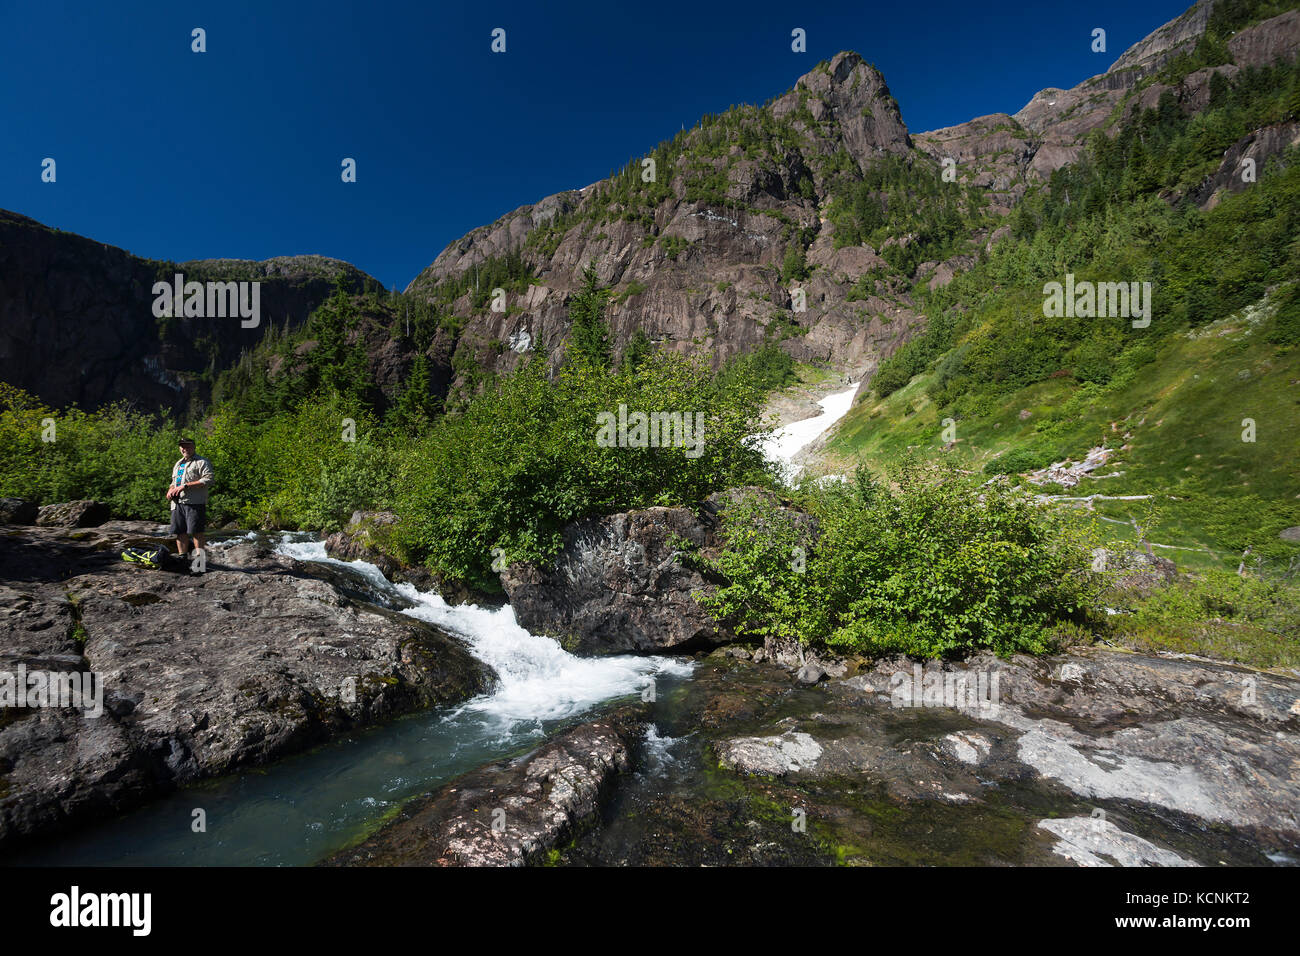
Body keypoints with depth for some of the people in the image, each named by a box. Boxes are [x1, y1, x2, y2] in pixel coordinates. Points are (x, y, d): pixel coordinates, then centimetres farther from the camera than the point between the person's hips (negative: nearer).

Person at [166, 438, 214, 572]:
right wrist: (170, 490, 14)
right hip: (177, 503, 8)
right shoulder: (178, 464, 26)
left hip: (194, 503, -8)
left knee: (196, 531, -11)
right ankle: (182, 558, 16)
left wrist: (186, 486, -18)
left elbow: (208, 480, -14)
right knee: (180, 532, 8)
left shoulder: (202, 462, 0)